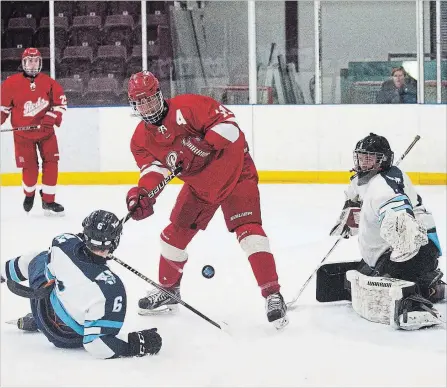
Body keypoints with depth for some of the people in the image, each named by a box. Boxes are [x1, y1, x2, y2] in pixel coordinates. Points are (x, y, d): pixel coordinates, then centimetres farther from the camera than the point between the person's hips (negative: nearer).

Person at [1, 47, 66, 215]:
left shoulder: (49, 82, -4)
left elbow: (60, 102, 2)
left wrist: (50, 118, -10)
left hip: (45, 131, 2)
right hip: (23, 133, -2)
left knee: (51, 163, -5)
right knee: (29, 167, 0)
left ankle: (48, 201, 3)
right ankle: (29, 195, 29)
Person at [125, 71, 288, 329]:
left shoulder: (187, 107, -22)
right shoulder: (142, 138, -2)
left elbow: (227, 121, -25)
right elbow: (154, 167, -12)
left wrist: (204, 146, -36)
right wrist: (143, 192, -32)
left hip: (234, 172, -7)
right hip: (199, 184, 7)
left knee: (249, 230, -19)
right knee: (175, 233, 8)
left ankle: (273, 296, -19)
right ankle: (169, 290, 31)